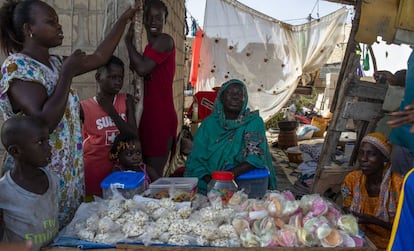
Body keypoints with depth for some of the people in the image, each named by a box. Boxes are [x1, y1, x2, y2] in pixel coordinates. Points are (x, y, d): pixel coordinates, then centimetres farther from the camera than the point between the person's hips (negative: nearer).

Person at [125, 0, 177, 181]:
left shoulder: (164, 40, -8)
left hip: (161, 118, -9)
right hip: (148, 116, 9)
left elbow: (142, 68, -20)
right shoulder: (150, 47, 19)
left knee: (153, 176, -6)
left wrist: (128, 41, -5)